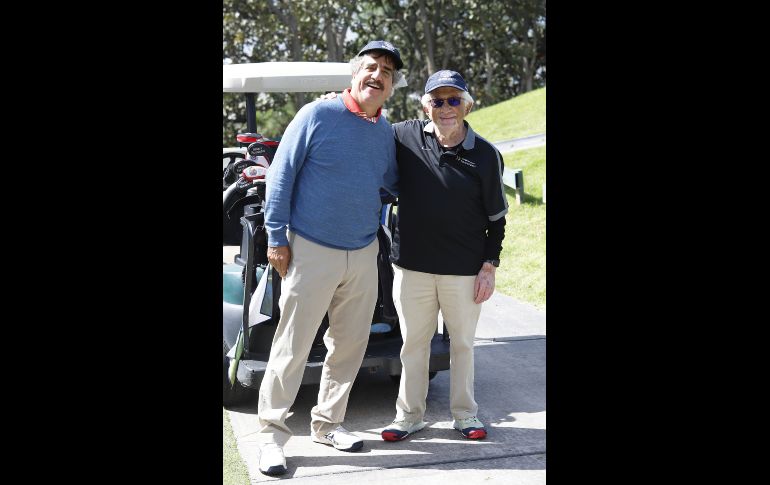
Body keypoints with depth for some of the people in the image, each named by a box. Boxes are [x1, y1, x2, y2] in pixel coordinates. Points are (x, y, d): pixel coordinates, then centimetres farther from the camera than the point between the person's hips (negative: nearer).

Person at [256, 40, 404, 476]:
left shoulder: (387, 133, 8)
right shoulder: (318, 115, -7)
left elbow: (396, 183, 24)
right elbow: (282, 174, -6)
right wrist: (277, 237, -9)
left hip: (364, 255, 6)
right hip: (311, 251, -5)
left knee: (350, 346, 12)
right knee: (293, 346, -2)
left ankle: (328, 423, 29)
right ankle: (272, 434, 11)